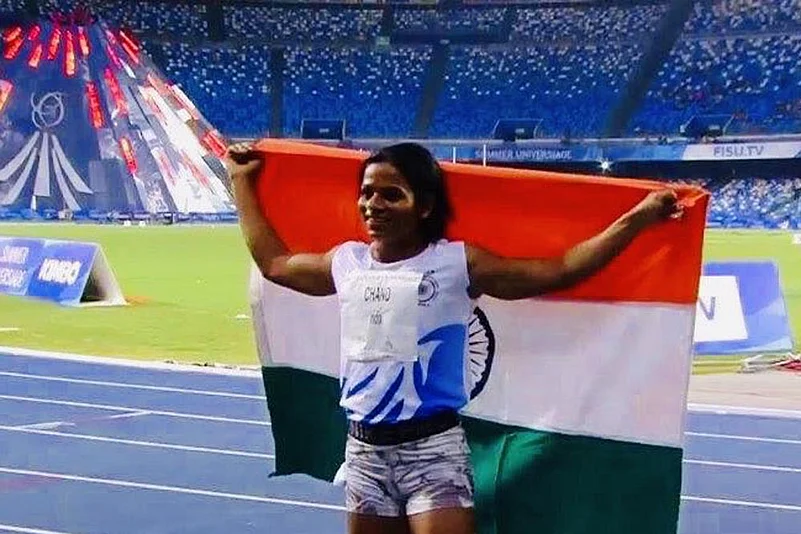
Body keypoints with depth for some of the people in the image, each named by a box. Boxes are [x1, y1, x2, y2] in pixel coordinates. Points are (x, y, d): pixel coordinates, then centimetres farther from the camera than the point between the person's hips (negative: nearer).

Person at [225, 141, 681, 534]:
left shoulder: (458, 264, -6)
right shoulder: (346, 263, 8)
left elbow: (559, 271, -7)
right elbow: (273, 262, 25)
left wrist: (638, 218, -13)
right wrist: (243, 182, 31)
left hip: (432, 447, -5)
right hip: (364, 448, 5)